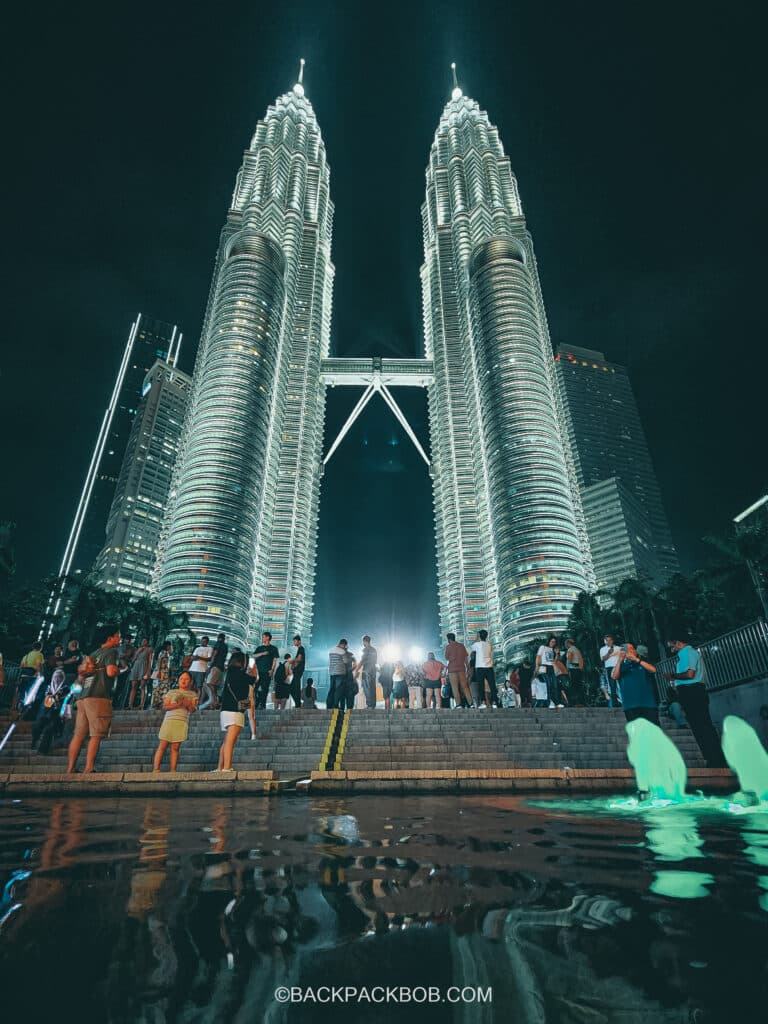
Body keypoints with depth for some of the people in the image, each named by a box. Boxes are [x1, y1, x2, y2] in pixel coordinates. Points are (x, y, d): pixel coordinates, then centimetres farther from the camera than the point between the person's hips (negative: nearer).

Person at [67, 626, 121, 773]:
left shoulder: (93, 654, 23)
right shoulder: (111, 651, -3)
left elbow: (81, 676, 26)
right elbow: (111, 672, -16)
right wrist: (117, 669, 3)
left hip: (83, 698, 8)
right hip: (99, 698, -8)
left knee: (79, 735, 10)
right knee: (96, 735, -5)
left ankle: (70, 769, 13)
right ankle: (88, 769, -7)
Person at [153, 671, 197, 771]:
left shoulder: (192, 694, 15)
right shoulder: (171, 692, 14)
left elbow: (192, 709, 7)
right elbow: (165, 707, 4)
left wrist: (188, 705, -14)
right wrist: (177, 705, -13)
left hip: (182, 723, 0)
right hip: (169, 721, 0)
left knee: (175, 747, -3)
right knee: (162, 746, -3)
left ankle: (173, 771, -2)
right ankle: (155, 769, 0)